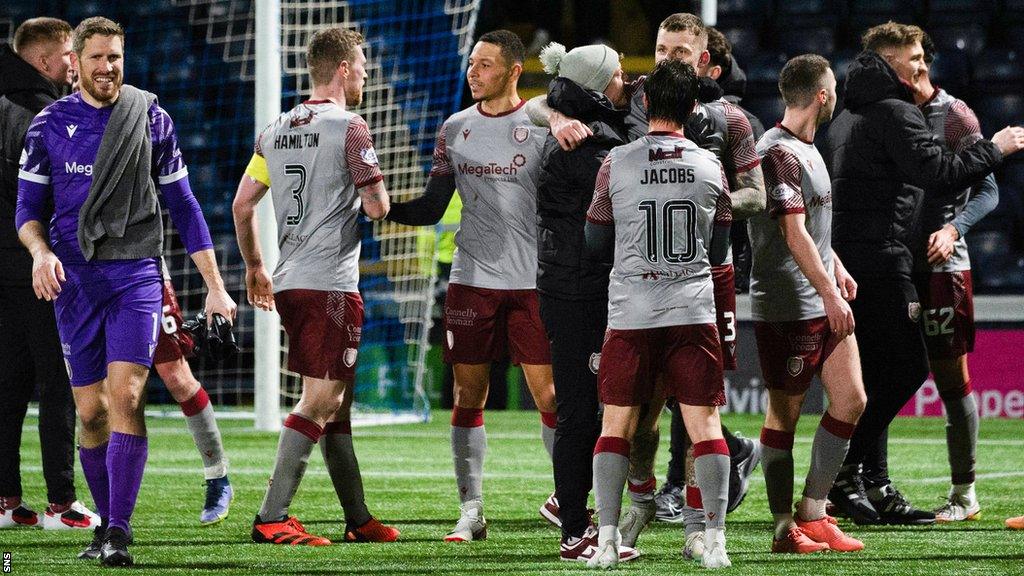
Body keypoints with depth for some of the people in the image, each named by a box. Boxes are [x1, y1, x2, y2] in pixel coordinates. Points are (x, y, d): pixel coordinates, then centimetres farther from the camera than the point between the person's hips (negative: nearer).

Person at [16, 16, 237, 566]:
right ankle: (107, 521, 19)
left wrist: (215, 287, 8)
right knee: (91, 411, 3)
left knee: (126, 396, -16)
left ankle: (118, 533, -19)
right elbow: (28, 208, 8)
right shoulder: (50, 123, 6)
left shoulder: (151, 119, 5)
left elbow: (183, 206, 10)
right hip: (75, 278, 2)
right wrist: (40, 251, -15)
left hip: (135, 274, -2)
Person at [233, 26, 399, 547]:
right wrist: (370, 195, 14)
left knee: (336, 405, 14)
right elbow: (378, 208, -10)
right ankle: (272, 518, -14)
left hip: (289, 284, 8)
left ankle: (358, 519, 18)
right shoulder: (349, 128, -9)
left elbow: (242, 204, 15)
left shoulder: (275, 130, 12)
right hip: (331, 284, -8)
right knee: (319, 403, -8)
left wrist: (254, 268, 26)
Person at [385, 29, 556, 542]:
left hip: (532, 282, -4)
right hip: (472, 281, 4)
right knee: (468, 398, 3)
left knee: (549, 395, -3)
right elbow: (432, 208, 12)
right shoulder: (456, 129, 9)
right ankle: (471, 513, 9)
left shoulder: (541, 126, -3)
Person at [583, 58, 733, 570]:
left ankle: (606, 540, 0)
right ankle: (714, 541, -4)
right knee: (704, 425, 2)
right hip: (694, 310, 1)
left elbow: (595, 246, 8)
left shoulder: (616, 164, -3)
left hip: (630, 312, -1)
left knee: (616, 425, 6)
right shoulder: (711, 167, 3)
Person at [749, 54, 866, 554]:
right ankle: (785, 530, 4)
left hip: (823, 301, 10)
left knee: (850, 399, 4)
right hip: (786, 306, -10)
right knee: (784, 414, -1)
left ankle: (812, 514, 10)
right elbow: (794, 233, -22)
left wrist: (837, 271, 28)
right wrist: (829, 295, -24)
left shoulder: (806, 148, 15)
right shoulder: (779, 152, -16)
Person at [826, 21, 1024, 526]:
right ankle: (842, 474, -12)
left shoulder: (846, 117, 21)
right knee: (907, 366, -9)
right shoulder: (895, 113, -9)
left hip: (844, 258, 10)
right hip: (880, 259, -10)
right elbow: (938, 172, -17)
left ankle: (870, 485, 10)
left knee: (875, 376, 11)